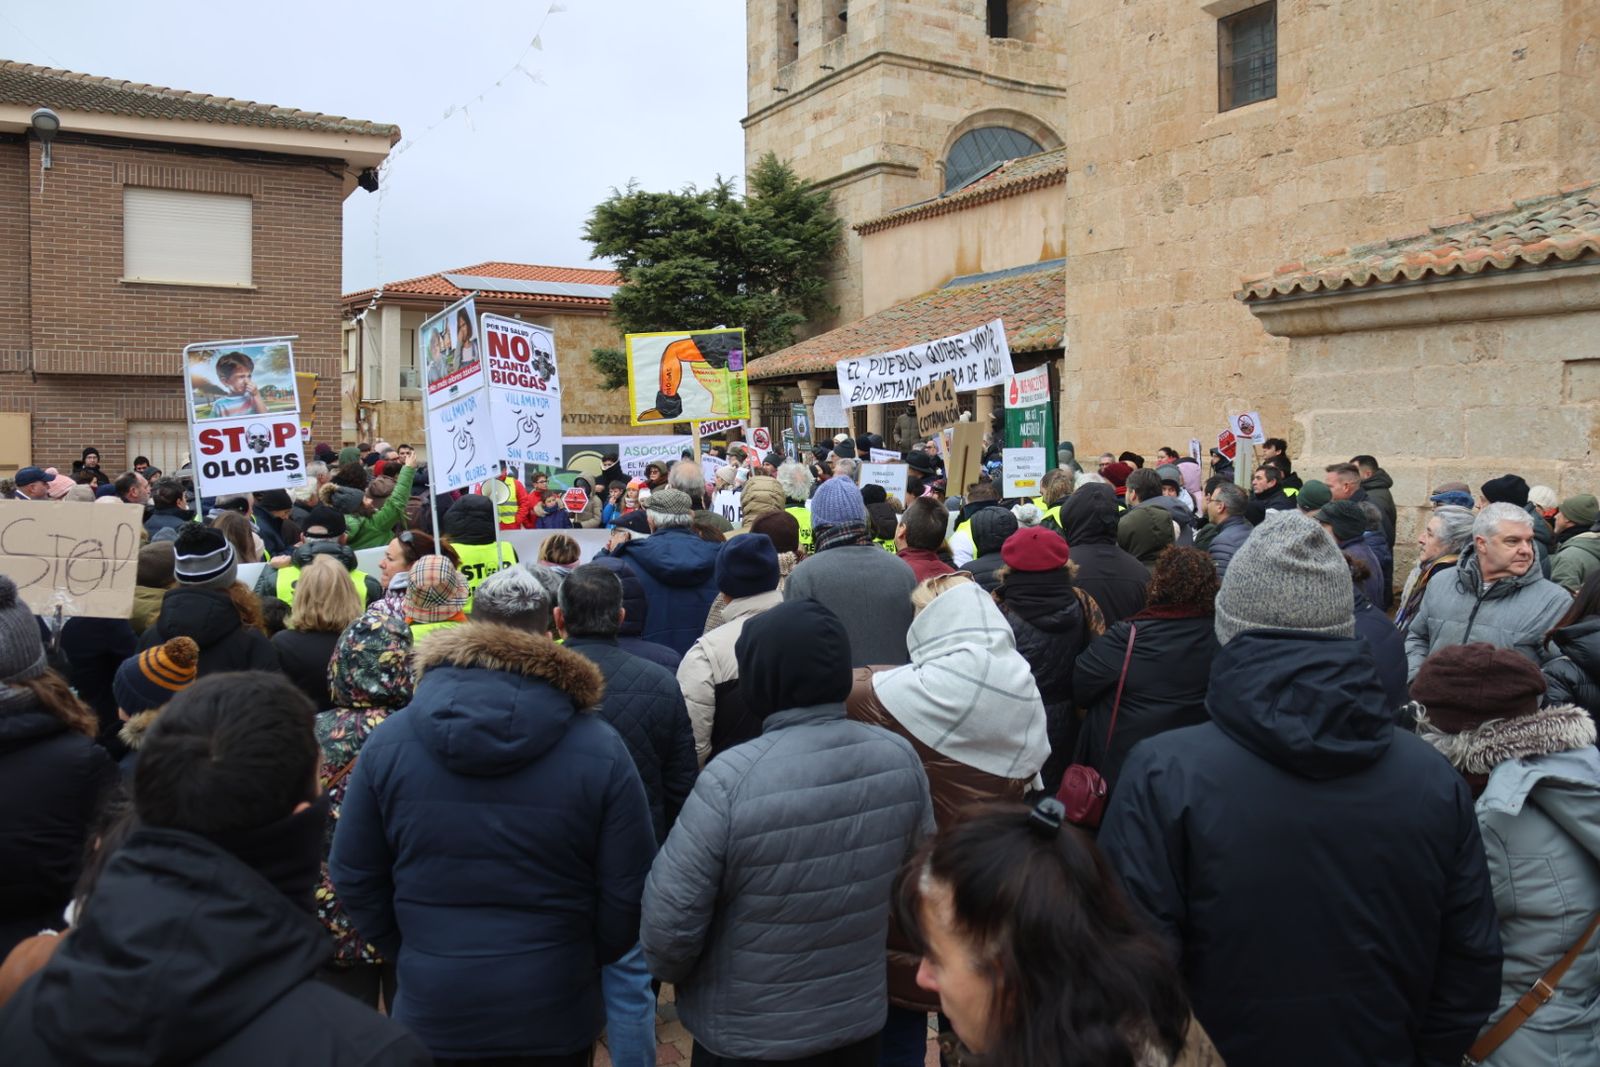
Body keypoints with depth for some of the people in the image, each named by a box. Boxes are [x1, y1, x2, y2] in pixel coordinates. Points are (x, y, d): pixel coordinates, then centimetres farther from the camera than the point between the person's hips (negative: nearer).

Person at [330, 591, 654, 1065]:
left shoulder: (387, 741, -9)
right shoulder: (601, 748, -15)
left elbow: (352, 876, -1)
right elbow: (628, 893, -10)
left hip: (431, 1008, 1)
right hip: (553, 1013, -1)